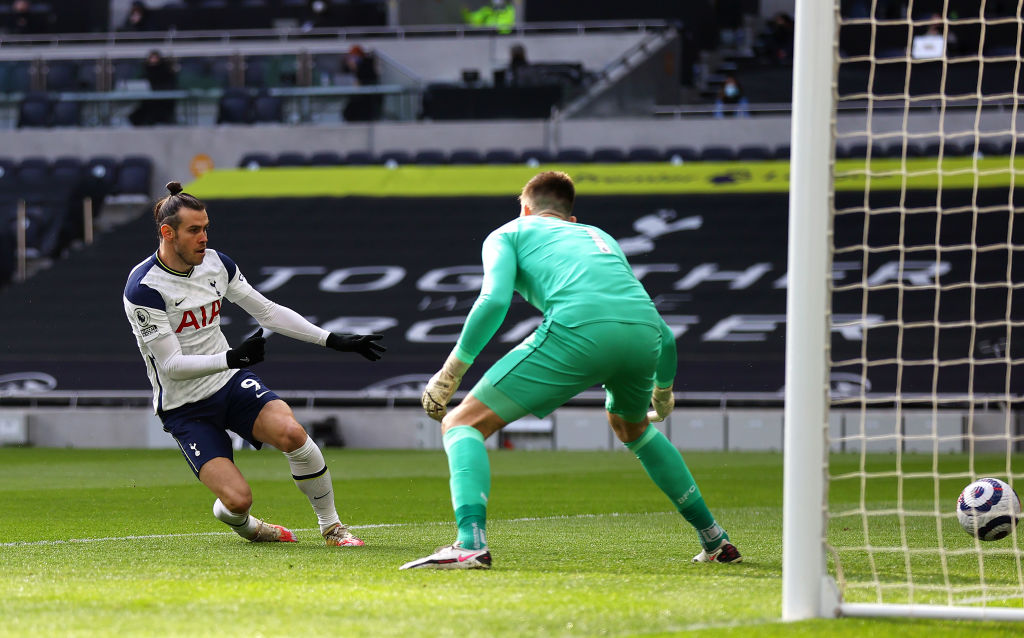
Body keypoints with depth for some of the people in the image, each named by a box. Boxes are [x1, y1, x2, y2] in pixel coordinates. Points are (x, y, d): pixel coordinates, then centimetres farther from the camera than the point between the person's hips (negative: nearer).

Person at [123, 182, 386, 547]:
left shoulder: (215, 263, 1)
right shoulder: (143, 288, -19)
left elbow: (267, 311, 10)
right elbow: (170, 365, -23)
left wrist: (333, 340, 5)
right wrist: (232, 359, -36)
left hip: (229, 381, 5)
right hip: (184, 407, -5)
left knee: (291, 432, -26)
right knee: (238, 498, -21)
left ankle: (331, 527, -5)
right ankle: (237, 521, 19)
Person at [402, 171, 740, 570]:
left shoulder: (508, 234, 26)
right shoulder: (600, 237, 39)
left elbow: (495, 299, 3)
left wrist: (451, 371, 8)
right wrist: (663, 391, 55)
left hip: (578, 328, -6)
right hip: (644, 333, 6)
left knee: (463, 423, 4)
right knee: (631, 427, 38)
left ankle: (471, 543, -21)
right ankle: (715, 540, 39)